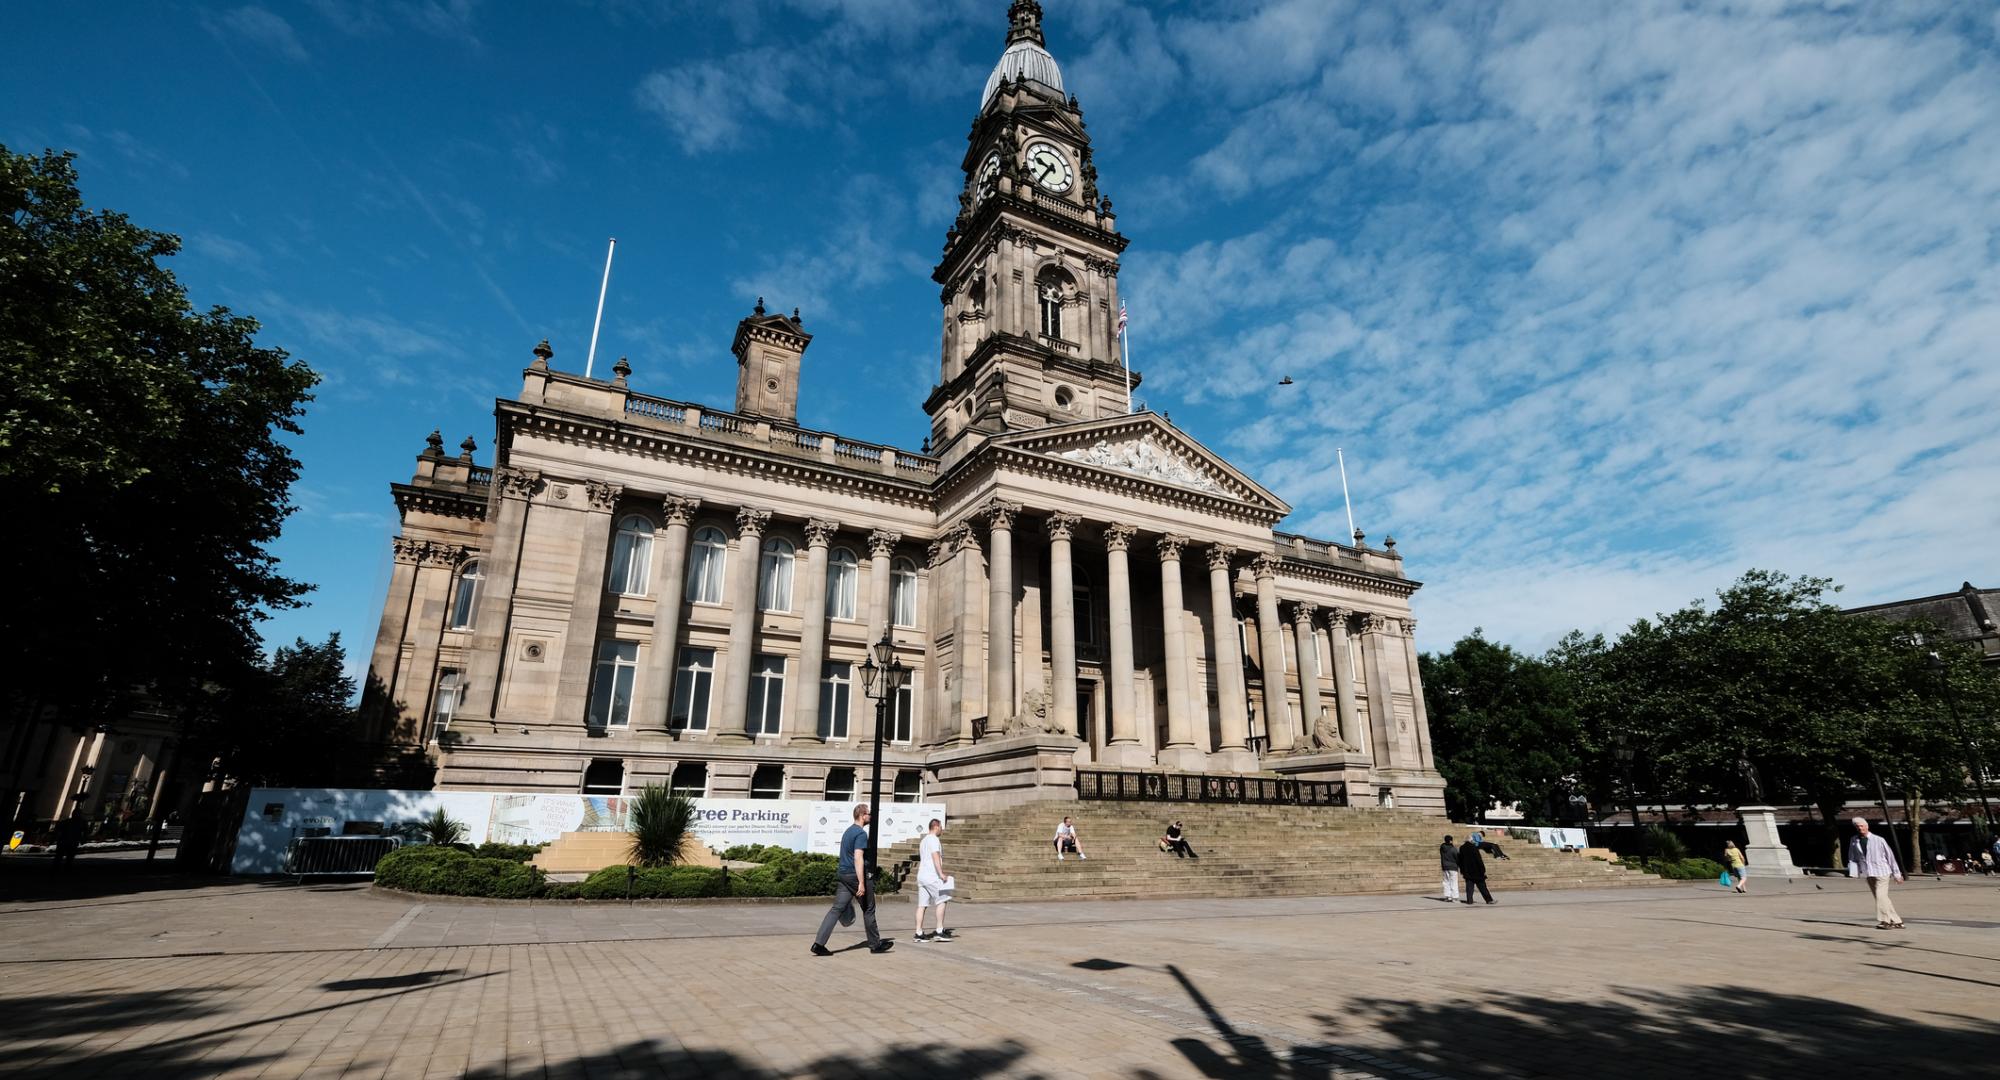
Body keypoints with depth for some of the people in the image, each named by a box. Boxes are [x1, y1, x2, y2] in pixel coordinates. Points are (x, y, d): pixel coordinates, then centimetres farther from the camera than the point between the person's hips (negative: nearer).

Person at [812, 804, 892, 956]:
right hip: (856, 875, -8)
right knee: (868, 909, 6)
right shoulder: (861, 833, -14)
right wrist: (861, 883, -26)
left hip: (843, 874, 8)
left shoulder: (848, 831, 16)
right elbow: (858, 858, -23)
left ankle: (819, 943, -8)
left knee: (837, 909, 2)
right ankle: (875, 944, 17)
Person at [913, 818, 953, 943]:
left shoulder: (924, 840, 23)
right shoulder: (934, 839, -7)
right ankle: (939, 931, -5)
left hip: (921, 875, 9)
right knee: (942, 901, -4)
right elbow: (935, 857, -19)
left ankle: (919, 933, 5)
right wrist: (941, 874, -23)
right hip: (931, 876, -9)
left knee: (922, 905, 7)